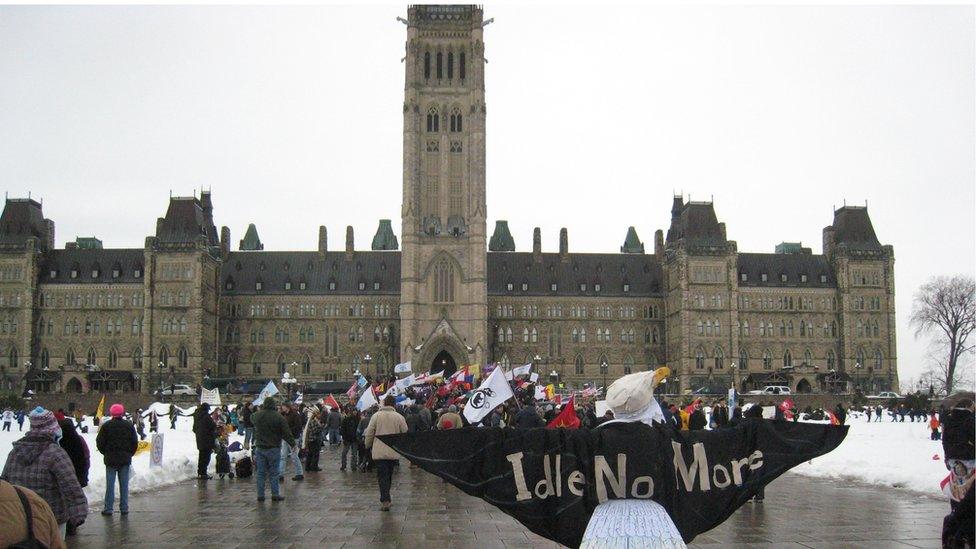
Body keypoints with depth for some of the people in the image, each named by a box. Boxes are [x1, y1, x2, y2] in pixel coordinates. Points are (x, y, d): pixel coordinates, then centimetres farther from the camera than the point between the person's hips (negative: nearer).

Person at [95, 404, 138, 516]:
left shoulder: (106, 426, -6)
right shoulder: (129, 425, 0)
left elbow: (99, 442, -3)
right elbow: (135, 443, 4)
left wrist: (106, 453, 11)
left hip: (110, 460, -2)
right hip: (125, 460, 2)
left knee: (110, 484, 3)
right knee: (124, 485, 7)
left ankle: (108, 508, 4)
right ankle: (124, 508, 9)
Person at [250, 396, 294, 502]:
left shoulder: (256, 415, -1)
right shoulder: (279, 417, -11)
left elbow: (251, 419, 25)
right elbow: (287, 433, -10)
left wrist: (261, 409, 33)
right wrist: (293, 444, 1)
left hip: (260, 448, 3)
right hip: (274, 449, -3)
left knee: (260, 472, 9)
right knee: (274, 473, 4)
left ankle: (260, 495, 11)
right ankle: (275, 494, 7)